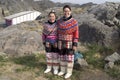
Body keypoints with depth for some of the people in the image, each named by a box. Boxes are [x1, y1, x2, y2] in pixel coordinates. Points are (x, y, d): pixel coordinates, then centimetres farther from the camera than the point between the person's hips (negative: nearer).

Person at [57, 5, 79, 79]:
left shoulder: (74, 22, -13)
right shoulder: (60, 21, 1)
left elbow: (76, 34, -11)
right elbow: (58, 32, 8)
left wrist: (75, 44, -15)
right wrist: (56, 41, 9)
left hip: (70, 43, -4)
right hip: (61, 42, 5)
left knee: (69, 57, 2)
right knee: (62, 57, 12)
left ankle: (69, 72, 18)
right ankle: (63, 70, 28)